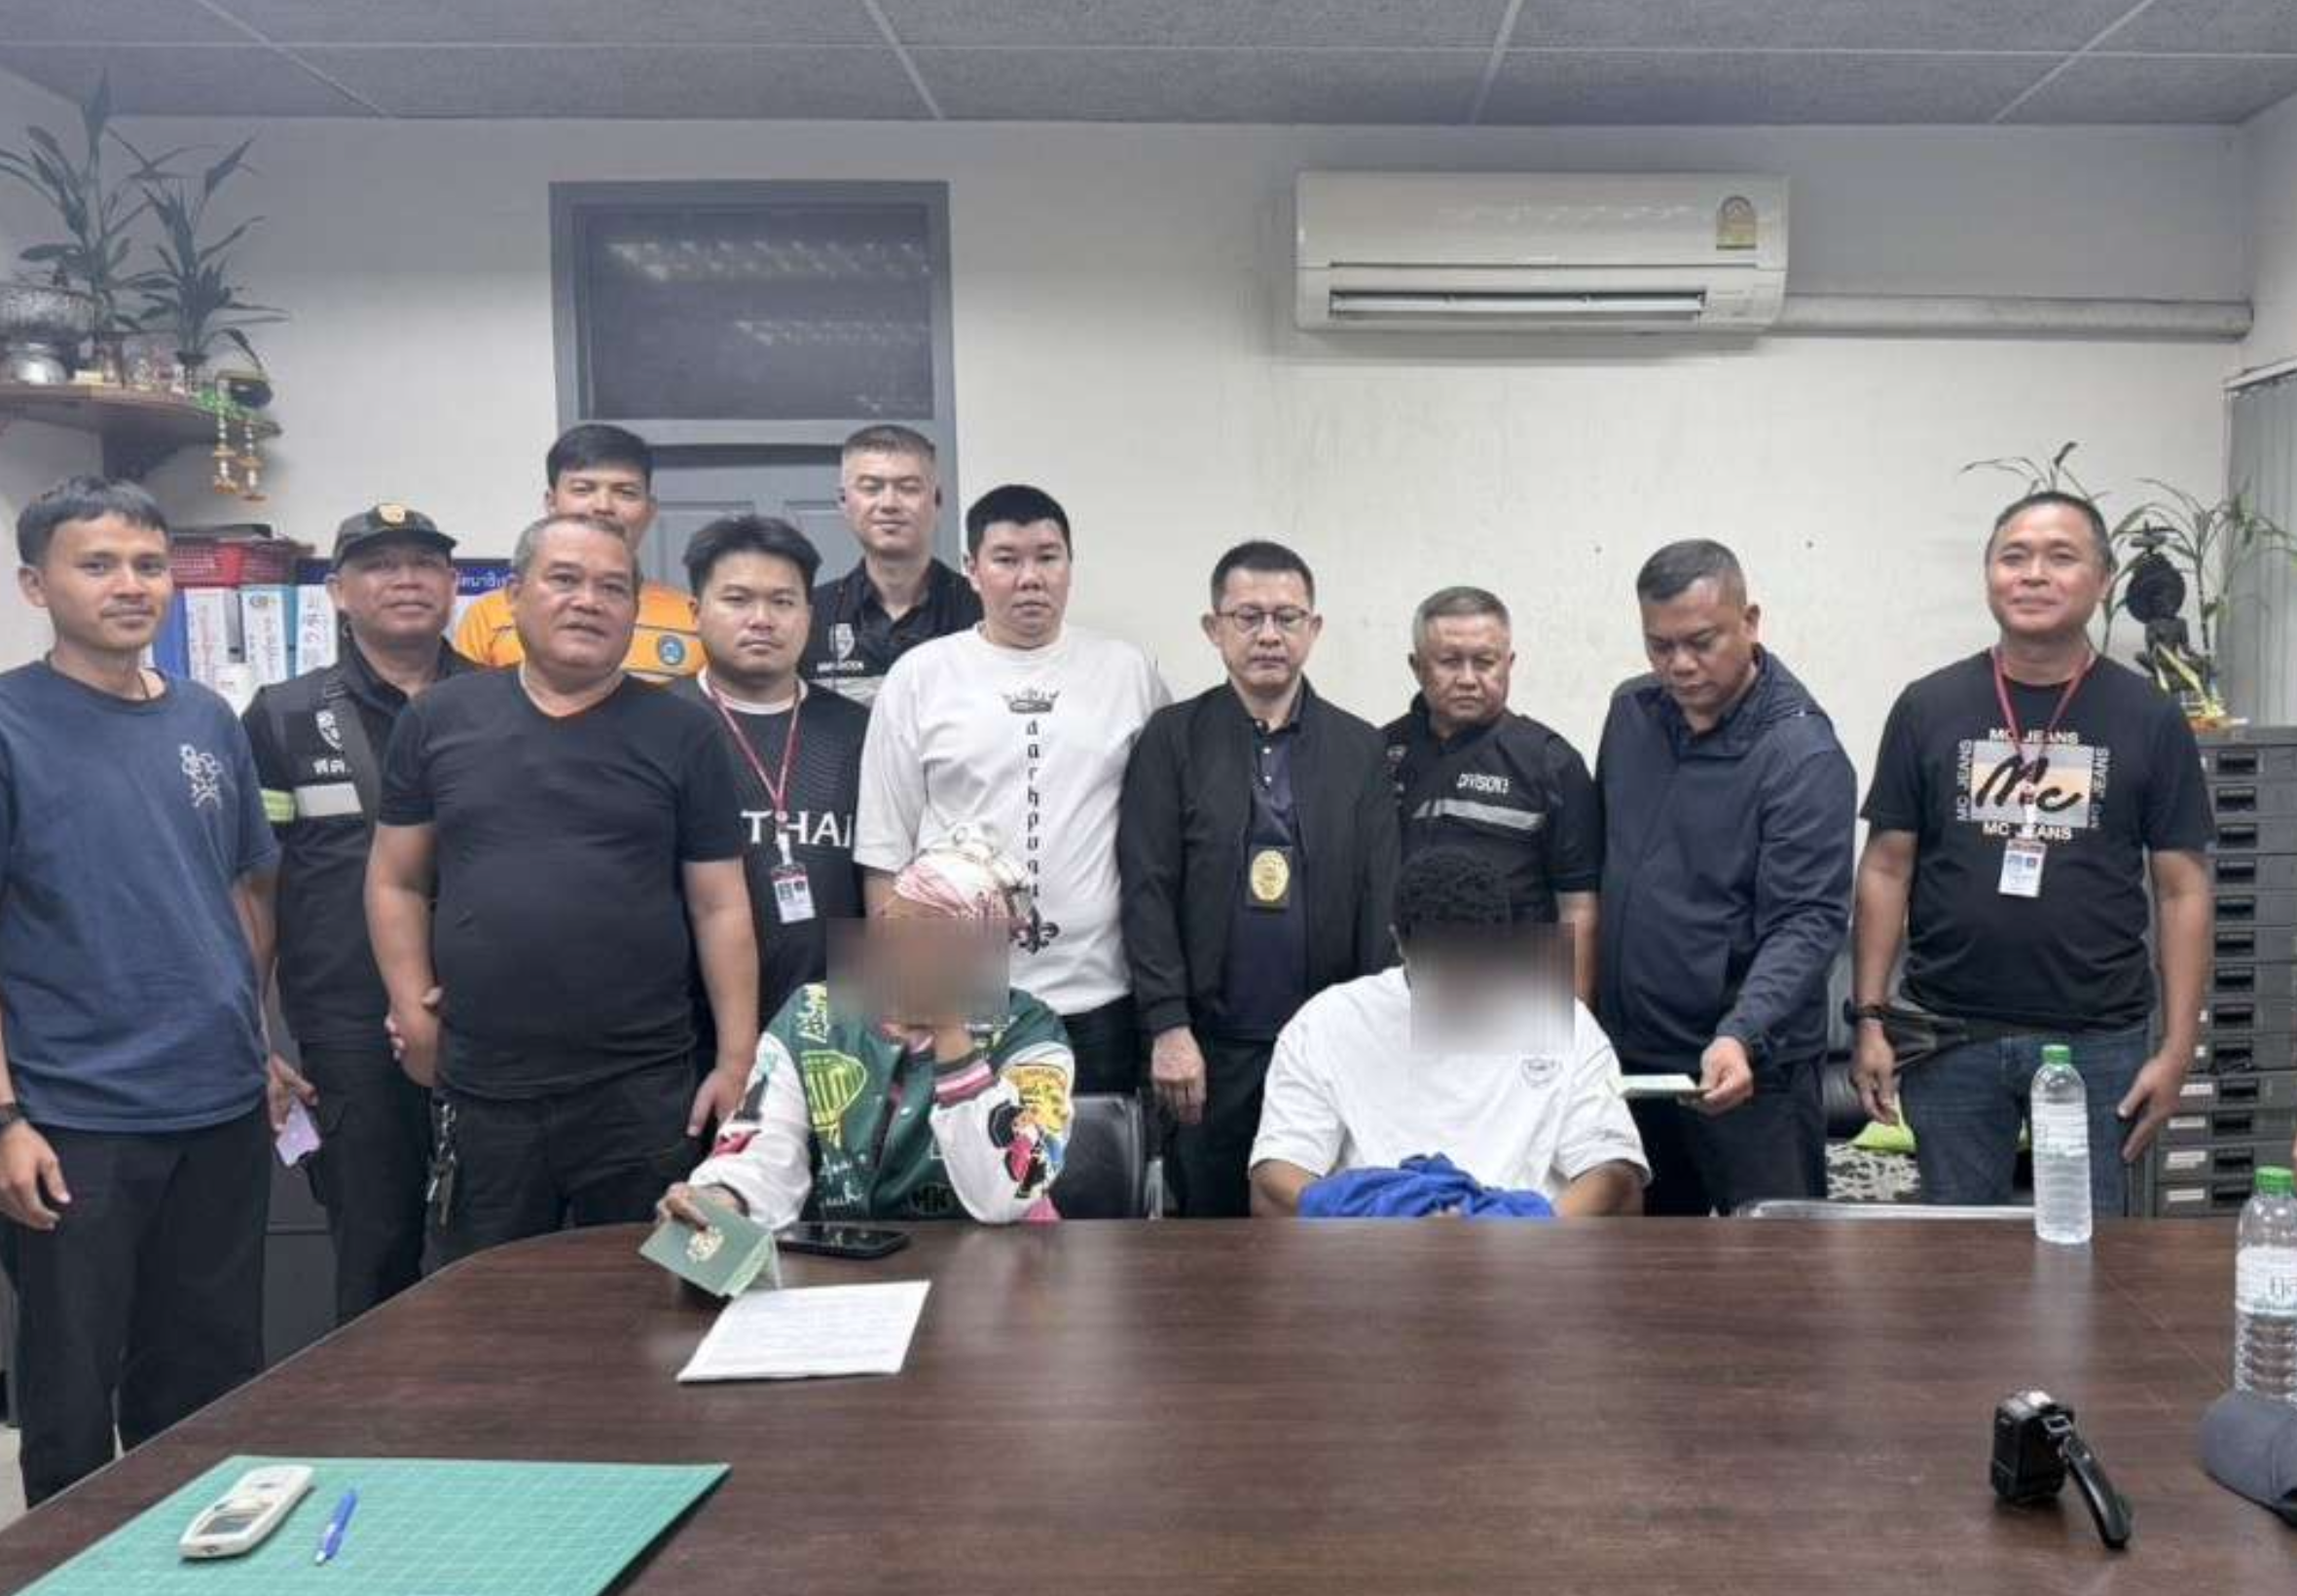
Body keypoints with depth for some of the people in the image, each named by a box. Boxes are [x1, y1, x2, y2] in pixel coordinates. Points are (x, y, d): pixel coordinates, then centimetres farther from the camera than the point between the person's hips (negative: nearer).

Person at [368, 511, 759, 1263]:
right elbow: (397, 880, 11)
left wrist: (737, 1061, -4)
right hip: (480, 1092, 1)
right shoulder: (438, 720, 5)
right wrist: (412, 1010, 0)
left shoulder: (683, 734, 2)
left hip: (643, 1091, -1)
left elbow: (721, 906, 1)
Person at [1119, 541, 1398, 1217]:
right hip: (1212, 1045, -1)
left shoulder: (1359, 747, 8)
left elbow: (1380, 901, 5)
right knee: (1209, 1215, 5)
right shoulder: (1173, 738, 3)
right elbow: (1148, 891, -3)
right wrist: (1169, 1026, -9)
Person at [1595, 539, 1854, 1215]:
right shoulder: (1631, 712, 4)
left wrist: (1742, 1036, -35)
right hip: (1628, 1056, 6)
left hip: (1747, 1069, -6)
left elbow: (1807, 922, -21)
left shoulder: (1803, 756, -16)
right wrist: (1585, 1005, 9)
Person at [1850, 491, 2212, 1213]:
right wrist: (1870, 1018, -3)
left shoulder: (2149, 720, 1)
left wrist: (2178, 1047, -3)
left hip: (2097, 1043, 0)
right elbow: (1887, 869, 3)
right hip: (1949, 1040, 0)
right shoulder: (1927, 708, 1)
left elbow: (2182, 889, 2)